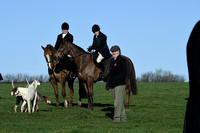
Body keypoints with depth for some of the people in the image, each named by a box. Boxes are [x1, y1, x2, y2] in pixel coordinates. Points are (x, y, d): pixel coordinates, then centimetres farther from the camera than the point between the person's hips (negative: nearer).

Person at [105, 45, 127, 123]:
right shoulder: (112, 61, 17)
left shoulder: (122, 60, -7)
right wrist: (108, 83, 13)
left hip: (120, 84, -8)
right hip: (113, 85, 8)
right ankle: (123, 118, 18)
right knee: (119, 102, 12)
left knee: (118, 102, -8)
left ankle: (117, 118, -5)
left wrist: (117, 80, -22)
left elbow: (124, 73, -14)